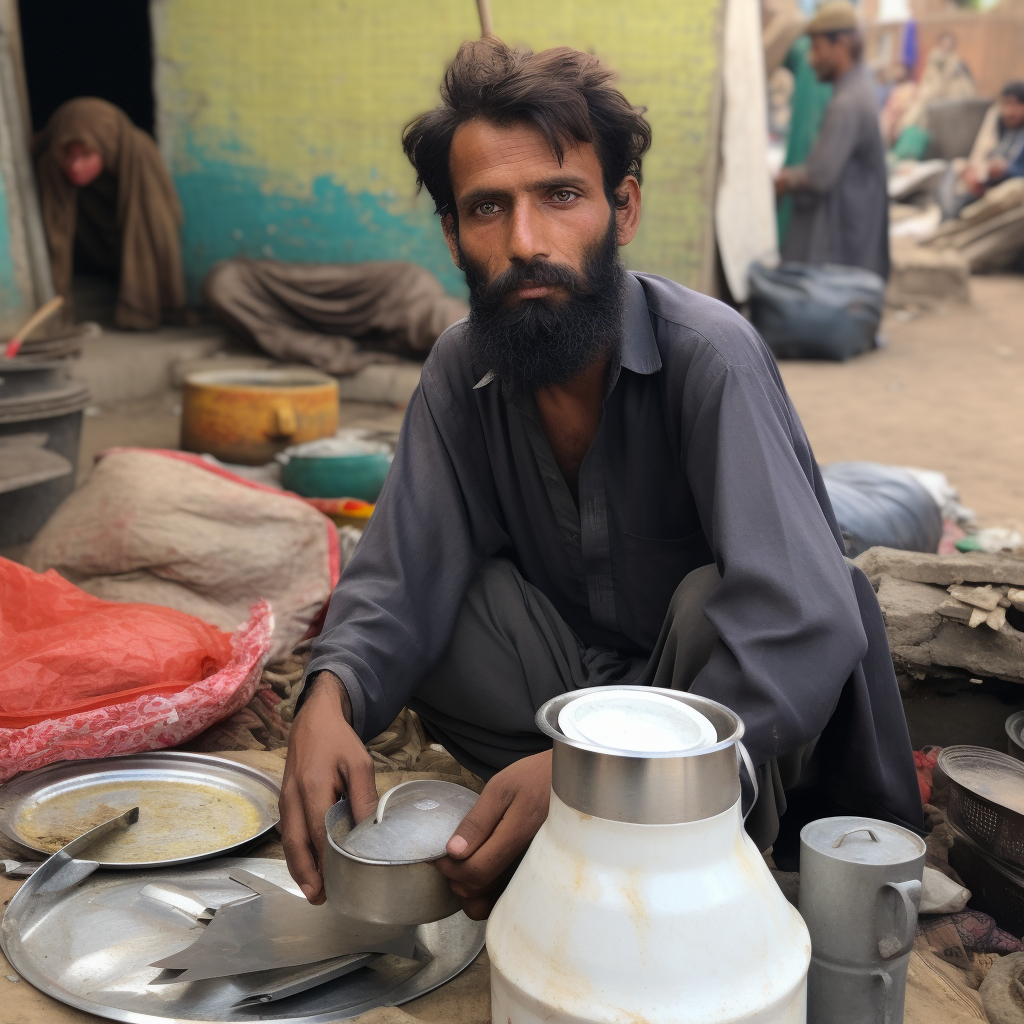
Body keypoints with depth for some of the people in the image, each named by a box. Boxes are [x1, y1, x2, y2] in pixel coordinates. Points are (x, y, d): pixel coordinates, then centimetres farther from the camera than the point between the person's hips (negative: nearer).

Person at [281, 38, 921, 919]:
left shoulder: (708, 355, -26)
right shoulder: (460, 373, -8)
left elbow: (806, 629, -36)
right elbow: (400, 579, -12)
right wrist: (331, 699, -35)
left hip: (731, 715, -4)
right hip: (584, 683, 4)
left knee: (711, 598, -35)